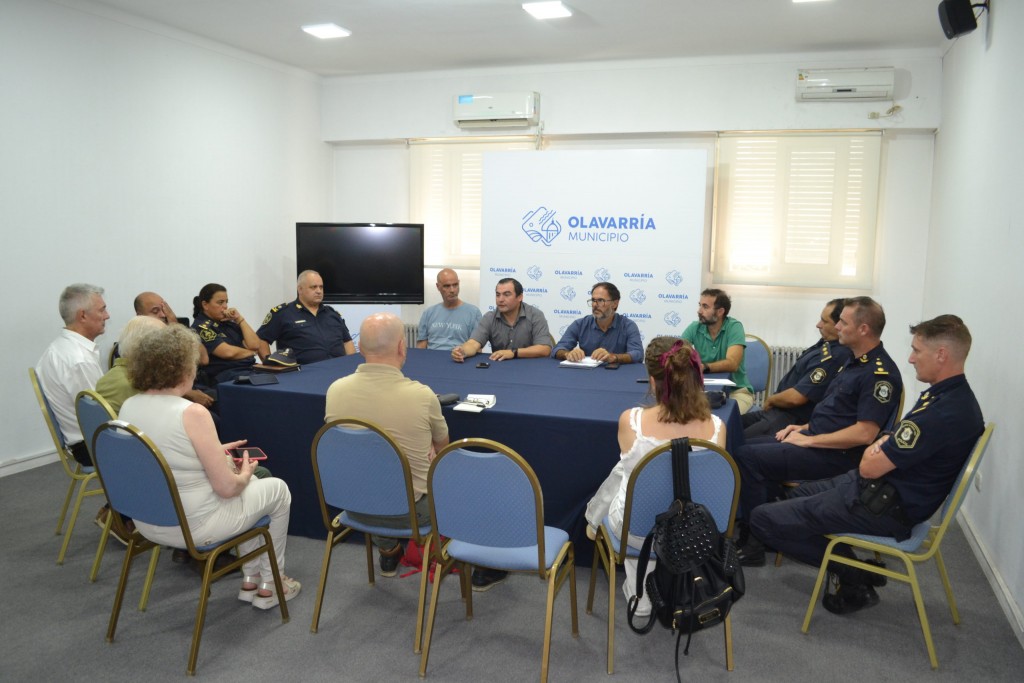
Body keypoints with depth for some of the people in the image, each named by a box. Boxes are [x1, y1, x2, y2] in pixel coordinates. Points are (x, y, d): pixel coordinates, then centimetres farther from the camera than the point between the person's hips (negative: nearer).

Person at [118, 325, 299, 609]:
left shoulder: (128, 407, -3)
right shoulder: (192, 413, -25)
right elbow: (226, 487, -21)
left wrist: (215, 451, 14)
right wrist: (244, 474, 0)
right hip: (193, 527, -8)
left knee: (251, 485, 29)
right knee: (278, 490, 17)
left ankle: (251, 578, 35)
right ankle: (269, 584, 27)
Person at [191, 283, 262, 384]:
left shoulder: (227, 321, 17)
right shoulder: (201, 327, -3)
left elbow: (255, 345, 9)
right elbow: (228, 352, -15)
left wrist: (239, 319, 5)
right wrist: (252, 352, 3)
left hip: (250, 368, 7)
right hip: (225, 375, -7)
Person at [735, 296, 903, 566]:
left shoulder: (880, 373, -18)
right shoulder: (855, 362, 14)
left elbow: (864, 433, -25)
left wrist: (808, 440, -19)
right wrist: (804, 428, 9)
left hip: (836, 456, -10)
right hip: (816, 438, 10)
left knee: (746, 456, -19)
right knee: (752, 445, 9)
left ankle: (754, 545, -10)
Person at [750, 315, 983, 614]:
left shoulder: (944, 413, -28)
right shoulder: (952, 395, 5)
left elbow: (870, 467, -23)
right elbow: (888, 443, 17)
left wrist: (874, 451, -2)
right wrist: (881, 447, -4)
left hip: (884, 510, -11)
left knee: (763, 519, -12)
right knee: (798, 495, 27)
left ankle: (854, 578, 4)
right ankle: (854, 576, 15)